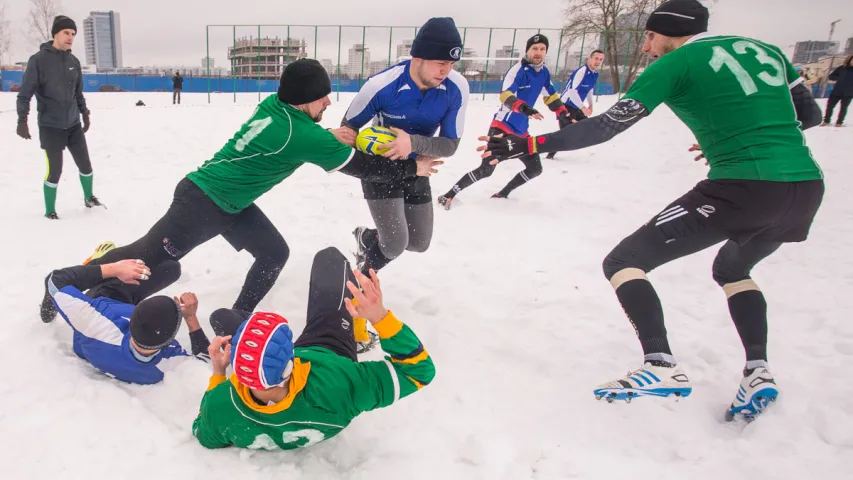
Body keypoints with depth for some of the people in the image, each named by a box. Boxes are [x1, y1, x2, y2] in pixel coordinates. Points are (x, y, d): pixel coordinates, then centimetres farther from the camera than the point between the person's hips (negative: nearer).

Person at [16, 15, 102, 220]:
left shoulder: (74, 61, 5)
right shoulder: (39, 60, -11)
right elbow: (25, 93, -10)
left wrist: (85, 113, 17)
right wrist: (22, 120, -17)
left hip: (74, 125, 5)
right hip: (50, 127, -5)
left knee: (85, 164, 12)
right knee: (55, 171, -2)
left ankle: (89, 198, 34)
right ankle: (50, 210, 16)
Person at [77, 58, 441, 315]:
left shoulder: (272, 104, -2)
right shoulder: (305, 134, -25)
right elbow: (360, 166, -16)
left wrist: (330, 136, -2)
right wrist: (412, 168, -5)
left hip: (230, 204, 9)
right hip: (203, 202, -9)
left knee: (274, 252, 9)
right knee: (148, 256, 2)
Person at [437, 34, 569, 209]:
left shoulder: (544, 72, 7)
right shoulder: (518, 70, -16)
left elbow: (551, 96, 23)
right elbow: (505, 96, -32)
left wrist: (564, 113, 19)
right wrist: (524, 108, -48)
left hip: (521, 130, 8)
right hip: (502, 127, -8)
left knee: (535, 168, 11)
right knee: (486, 170, -18)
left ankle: (502, 194, 23)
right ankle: (449, 195, -8)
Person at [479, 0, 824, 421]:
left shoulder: (676, 63, 1)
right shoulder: (766, 49, 19)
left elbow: (606, 126, -7)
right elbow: (809, 115, 24)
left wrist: (528, 145, -5)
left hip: (744, 188, -7)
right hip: (807, 188, 8)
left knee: (623, 261, 1)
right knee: (732, 267, 33)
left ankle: (662, 367, -10)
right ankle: (758, 371, 18)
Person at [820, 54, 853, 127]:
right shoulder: (841, 68, 1)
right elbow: (831, 76, 0)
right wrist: (840, 78, -15)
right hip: (836, 92, 1)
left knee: (843, 108, 4)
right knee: (829, 106, 3)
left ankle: (839, 122, 16)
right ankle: (826, 121, 18)